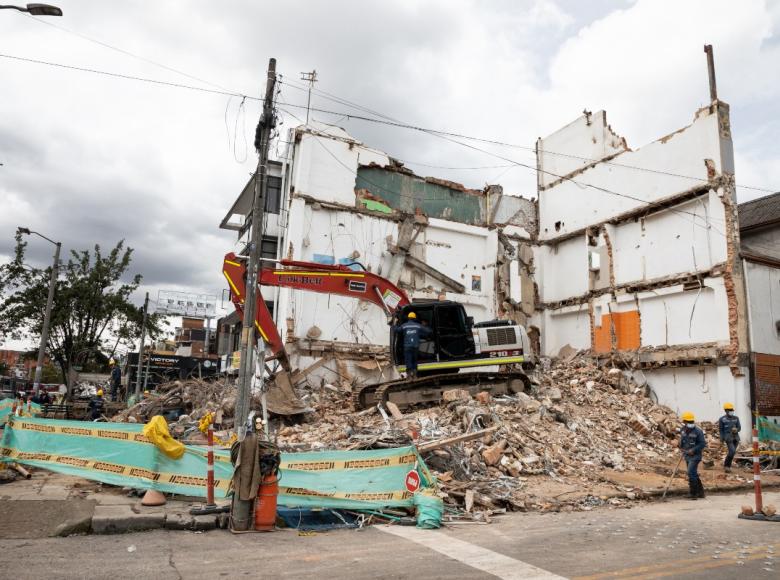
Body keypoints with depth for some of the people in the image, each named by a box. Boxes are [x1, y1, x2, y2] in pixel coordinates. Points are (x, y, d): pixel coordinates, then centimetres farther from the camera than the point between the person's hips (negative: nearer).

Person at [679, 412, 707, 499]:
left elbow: (703, 443, -14)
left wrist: (693, 450, -20)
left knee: (691, 473, -14)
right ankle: (700, 492, 27)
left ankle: (693, 493, -4)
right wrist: (681, 447, 6)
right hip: (687, 456, 7)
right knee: (693, 474, 14)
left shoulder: (698, 431, -15)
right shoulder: (683, 430, 5)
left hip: (695, 456, -7)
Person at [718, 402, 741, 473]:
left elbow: (739, 427, 9)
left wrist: (736, 430, -15)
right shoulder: (722, 419, -2)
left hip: (736, 437, 5)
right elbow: (720, 429, -1)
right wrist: (722, 439, -7)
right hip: (728, 437, -5)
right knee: (732, 451, -18)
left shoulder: (736, 418, 9)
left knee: (732, 452, 8)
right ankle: (726, 465, -2)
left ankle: (727, 466, 24)